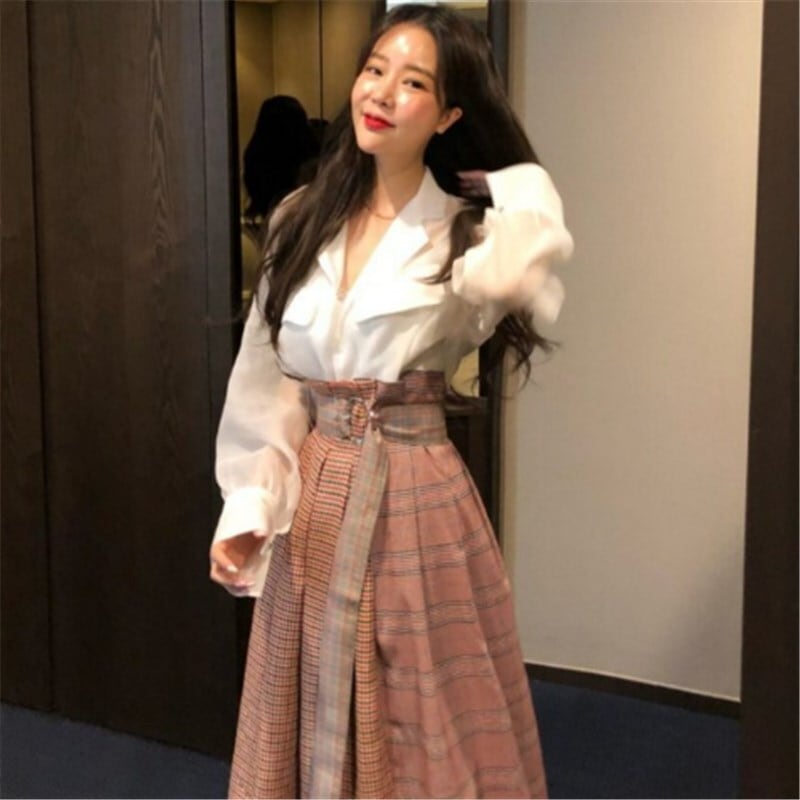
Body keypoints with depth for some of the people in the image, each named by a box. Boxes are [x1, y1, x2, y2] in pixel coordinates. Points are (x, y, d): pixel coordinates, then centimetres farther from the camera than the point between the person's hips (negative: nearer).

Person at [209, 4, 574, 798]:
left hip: (415, 500, -4)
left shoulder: (464, 233, -7)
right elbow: (266, 380, 4)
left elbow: (523, 258, -34)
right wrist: (248, 503, -5)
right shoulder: (302, 220, 5)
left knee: (422, 726, 8)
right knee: (309, 722, 16)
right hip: (310, 499, 4)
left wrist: (514, 188, -12)